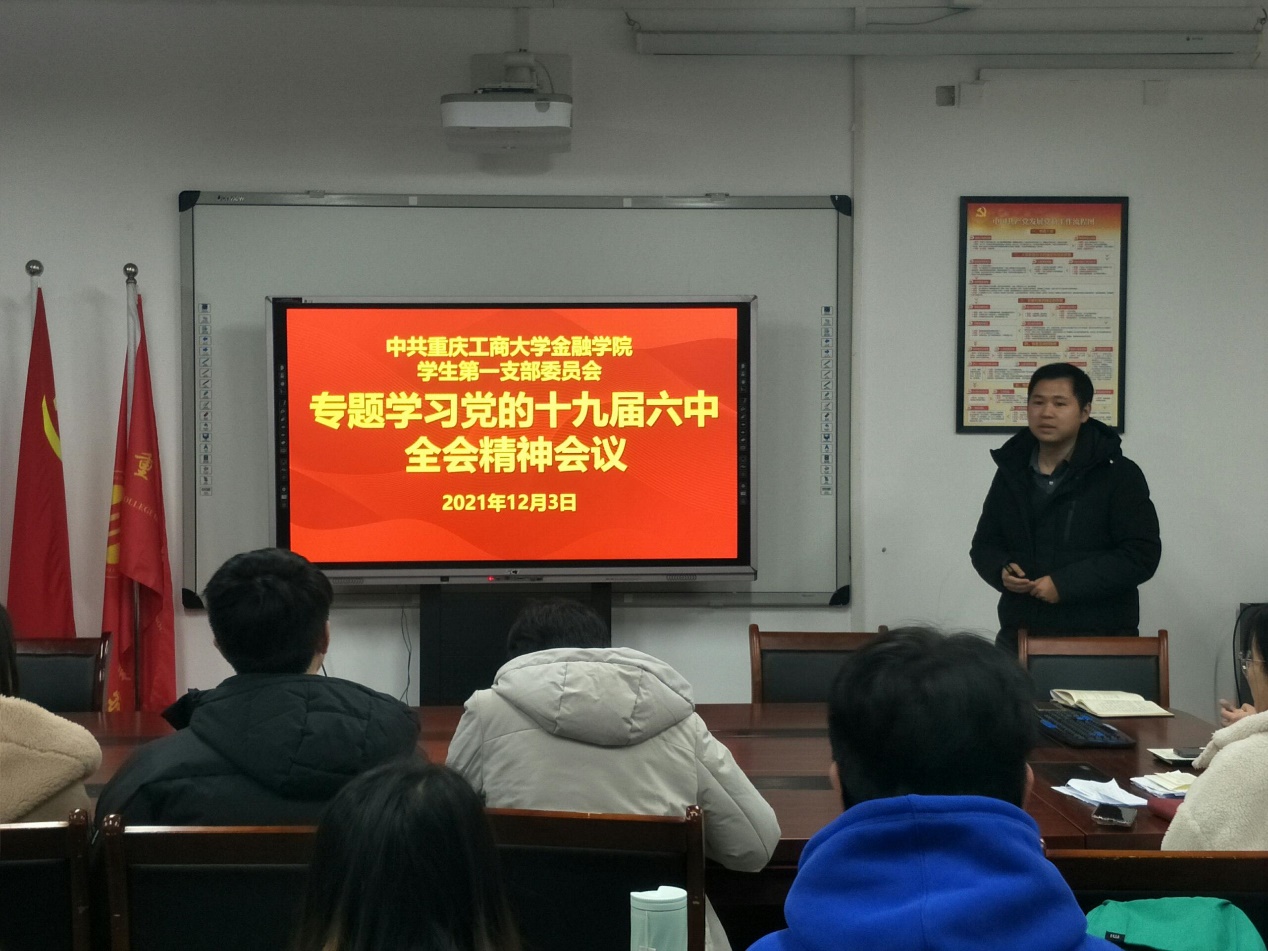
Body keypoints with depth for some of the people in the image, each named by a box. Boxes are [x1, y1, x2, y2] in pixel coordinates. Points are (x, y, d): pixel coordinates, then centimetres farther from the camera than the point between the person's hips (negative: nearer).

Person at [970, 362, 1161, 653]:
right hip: (1020, 637, 4)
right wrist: (1001, 570, -5)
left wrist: (1066, 584, -17)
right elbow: (985, 544, 19)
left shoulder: (1119, 475, -3)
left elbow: (1142, 554, -9)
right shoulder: (1011, 473, 11)